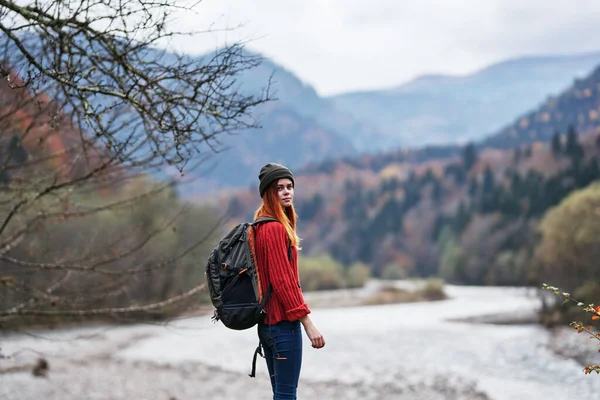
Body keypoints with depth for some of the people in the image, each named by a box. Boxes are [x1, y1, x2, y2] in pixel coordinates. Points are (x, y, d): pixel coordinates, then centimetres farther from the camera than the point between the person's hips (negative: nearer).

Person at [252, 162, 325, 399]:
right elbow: (282, 280, -20)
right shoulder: (275, 229, -15)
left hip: (268, 323, 10)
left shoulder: (261, 227, 14)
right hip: (283, 322, -10)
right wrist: (308, 323, -20)